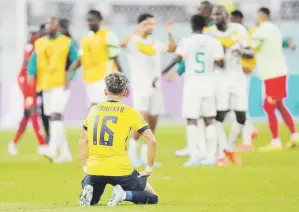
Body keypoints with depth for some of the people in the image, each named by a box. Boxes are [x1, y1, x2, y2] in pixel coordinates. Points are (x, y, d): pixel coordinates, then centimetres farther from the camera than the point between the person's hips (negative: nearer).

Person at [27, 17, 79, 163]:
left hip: (61, 85, -6)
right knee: (54, 118, 8)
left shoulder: (67, 43, -1)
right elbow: (33, 61, 11)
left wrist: (69, 78, -11)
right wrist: (31, 74, -4)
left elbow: (75, 61, -2)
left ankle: (52, 149, -28)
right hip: (45, 85, 6)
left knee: (56, 115, -20)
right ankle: (65, 153, 15)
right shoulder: (39, 43, 12)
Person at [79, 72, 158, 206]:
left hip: (94, 170, 3)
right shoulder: (129, 112, -1)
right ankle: (124, 194, -15)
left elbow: (83, 140, 17)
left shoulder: (94, 110, 10)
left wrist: (85, 166, 25)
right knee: (152, 198, 15)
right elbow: (151, 140, -4)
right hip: (120, 171, -3)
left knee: (91, 200, 31)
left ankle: (87, 191, -6)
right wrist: (149, 169, 6)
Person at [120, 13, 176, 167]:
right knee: (142, 119, -19)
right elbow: (123, 43, -27)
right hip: (140, 86, -6)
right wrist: (137, 31, -30)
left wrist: (169, 33, 8)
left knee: (153, 121, 5)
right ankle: (132, 152, -5)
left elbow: (172, 49, 21)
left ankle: (145, 156, 12)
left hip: (155, 86, 6)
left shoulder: (155, 43, 14)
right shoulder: (133, 41, -6)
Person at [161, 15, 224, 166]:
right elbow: (220, 63, -3)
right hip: (208, 85, 3)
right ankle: (211, 156, 9)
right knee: (210, 121, 11)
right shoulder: (213, 42, 0)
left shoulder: (186, 41, -6)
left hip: (192, 85, -3)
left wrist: (162, 73, -10)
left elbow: (177, 59, -14)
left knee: (192, 121, -1)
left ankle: (194, 157, -8)